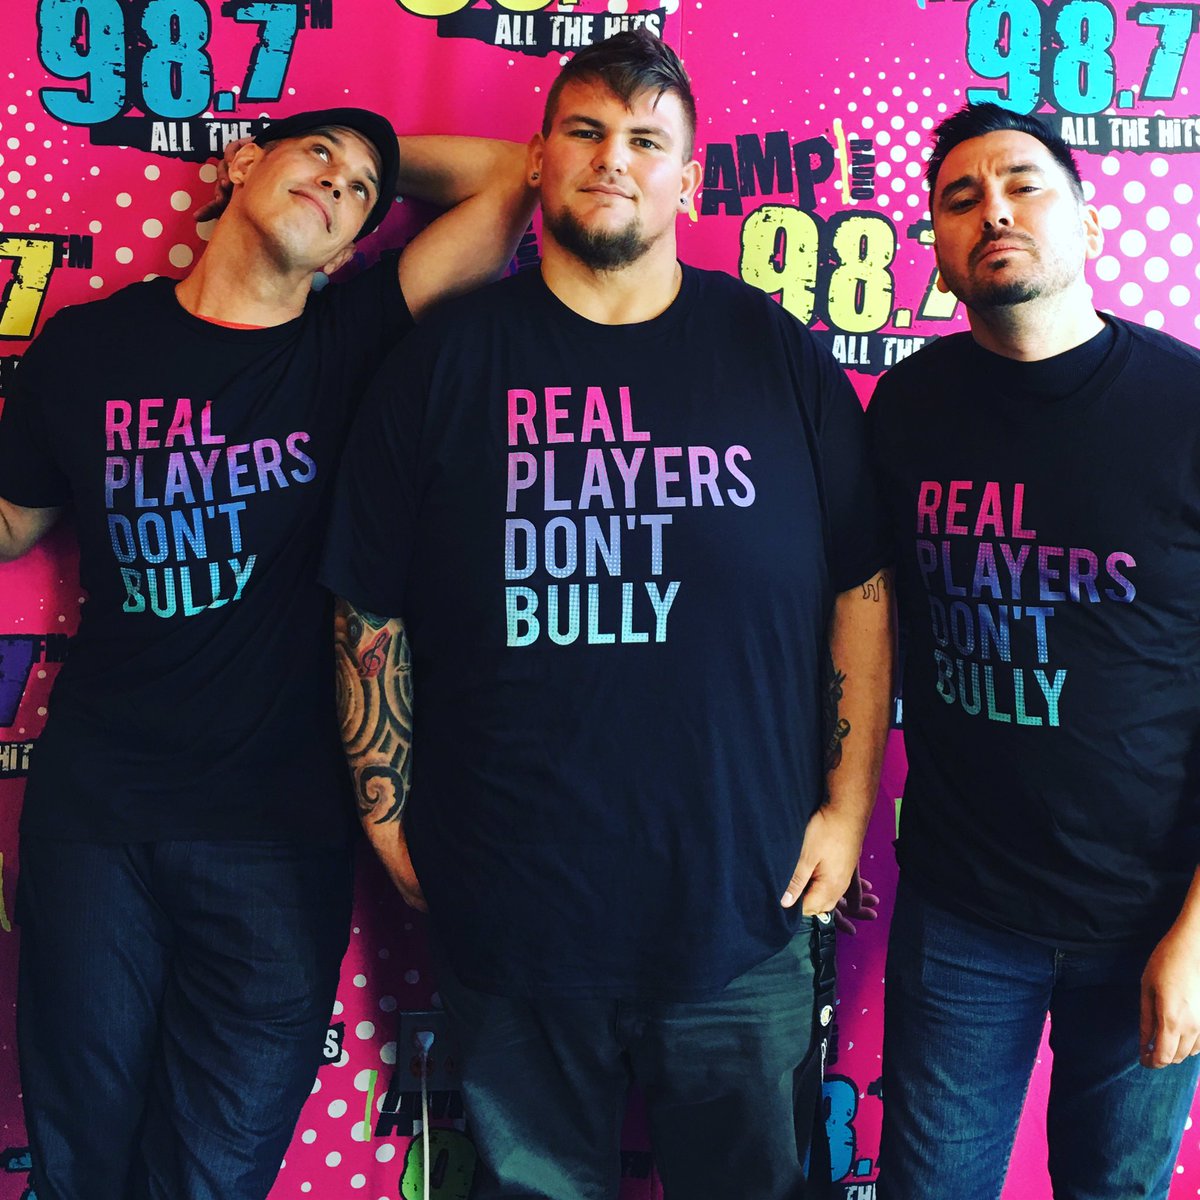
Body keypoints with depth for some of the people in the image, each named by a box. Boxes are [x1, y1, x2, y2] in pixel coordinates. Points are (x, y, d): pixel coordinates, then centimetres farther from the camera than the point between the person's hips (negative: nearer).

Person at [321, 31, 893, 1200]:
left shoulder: (778, 355, 2)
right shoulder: (447, 361, 1)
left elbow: (862, 590, 4)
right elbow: (370, 614, 3)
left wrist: (847, 807, 0)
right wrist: (389, 819, 1)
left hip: (746, 912, 1)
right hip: (508, 914, 0)